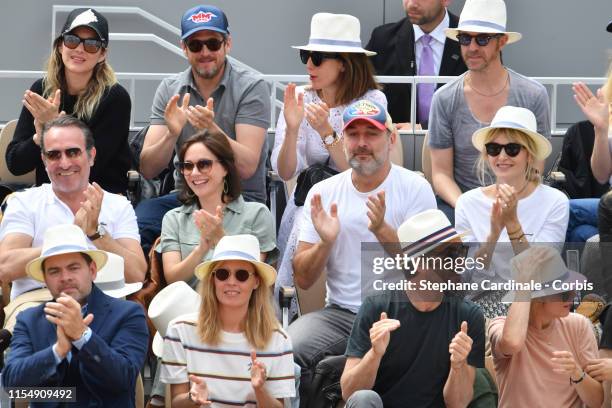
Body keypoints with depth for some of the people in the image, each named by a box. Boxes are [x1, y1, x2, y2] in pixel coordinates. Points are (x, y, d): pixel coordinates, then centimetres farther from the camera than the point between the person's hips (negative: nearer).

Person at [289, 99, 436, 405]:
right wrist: (325, 242, -13)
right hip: (340, 313, 3)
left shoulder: (415, 188, 0)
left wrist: (383, 230, -23)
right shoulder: (323, 193, 9)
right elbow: (303, 280, 7)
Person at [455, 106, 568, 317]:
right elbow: (469, 275, -1)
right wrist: (494, 232, -18)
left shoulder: (555, 202, -2)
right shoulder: (467, 203, 3)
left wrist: (513, 223, -20)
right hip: (484, 298, 0)